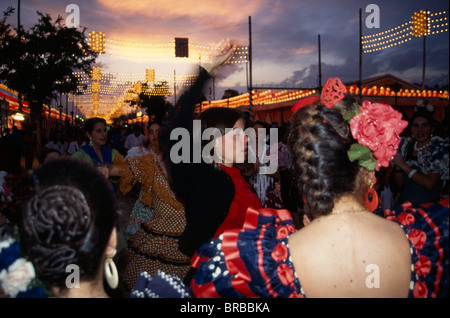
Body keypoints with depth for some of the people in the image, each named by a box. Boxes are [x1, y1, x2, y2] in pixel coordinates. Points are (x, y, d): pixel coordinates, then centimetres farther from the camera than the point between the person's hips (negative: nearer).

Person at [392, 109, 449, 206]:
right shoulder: (406, 145, 6)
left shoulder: (439, 148, -5)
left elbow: (429, 184, -16)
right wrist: (397, 165, -9)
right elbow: (399, 184, 8)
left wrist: (404, 165, -14)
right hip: (405, 205, 3)